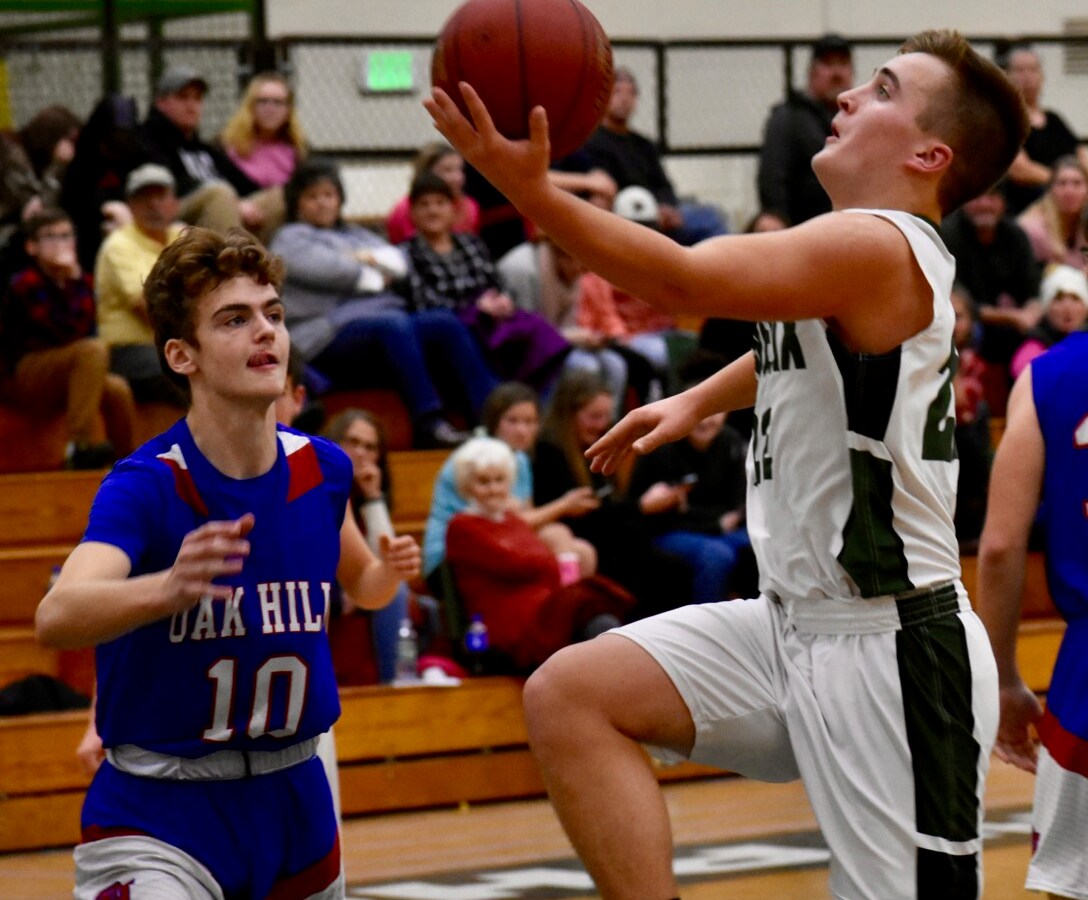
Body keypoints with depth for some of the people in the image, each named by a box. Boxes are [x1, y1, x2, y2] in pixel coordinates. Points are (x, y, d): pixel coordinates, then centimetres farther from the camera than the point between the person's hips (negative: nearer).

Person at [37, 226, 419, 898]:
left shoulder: (323, 470, -1)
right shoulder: (144, 487, -19)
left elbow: (357, 578, 21)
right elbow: (57, 617, -37)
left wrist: (388, 574, -3)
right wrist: (168, 588, -56)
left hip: (294, 795, 6)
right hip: (158, 813, -6)